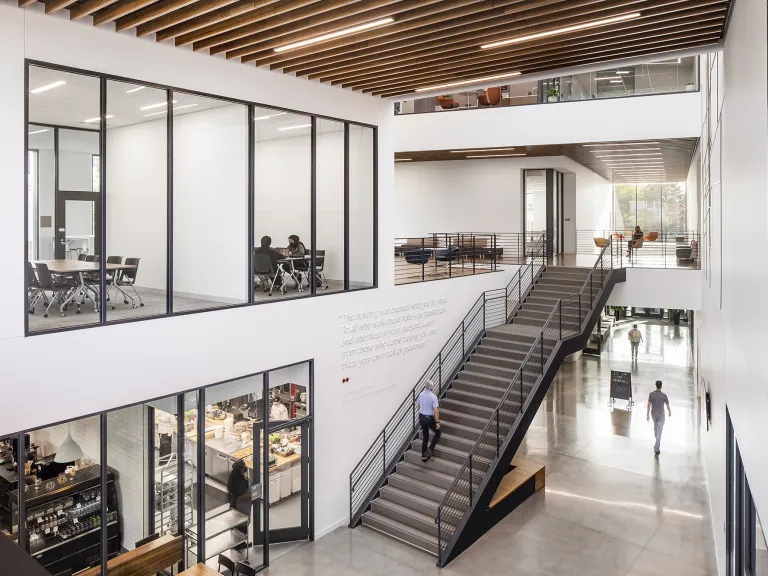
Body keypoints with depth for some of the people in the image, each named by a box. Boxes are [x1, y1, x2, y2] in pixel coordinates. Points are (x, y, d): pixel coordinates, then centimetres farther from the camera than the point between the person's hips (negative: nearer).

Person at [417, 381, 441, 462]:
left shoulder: (421, 394, -1)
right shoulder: (433, 396, -20)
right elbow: (436, 410, -21)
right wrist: (437, 422, -15)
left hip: (421, 418, 6)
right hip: (429, 418, -6)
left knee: (425, 437, 16)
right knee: (438, 432, 17)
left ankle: (424, 456, 19)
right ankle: (430, 449, 6)